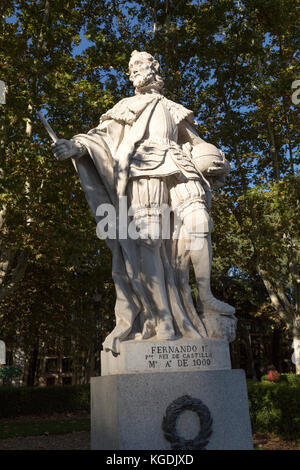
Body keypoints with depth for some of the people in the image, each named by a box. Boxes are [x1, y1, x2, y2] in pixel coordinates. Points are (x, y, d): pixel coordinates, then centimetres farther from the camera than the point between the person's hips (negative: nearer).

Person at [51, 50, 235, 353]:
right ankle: (163, 318, -22)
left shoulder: (172, 109, 34)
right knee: (148, 240, -18)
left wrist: (212, 158, 11)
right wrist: (77, 145, -5)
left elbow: (193, 141, 30)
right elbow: (102, 135, 15)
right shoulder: (125, 107, 29)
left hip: (176, 168, 2)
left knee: (197, 218, -25)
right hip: (142, 171, -2)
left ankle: (206, 299, -23)